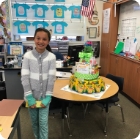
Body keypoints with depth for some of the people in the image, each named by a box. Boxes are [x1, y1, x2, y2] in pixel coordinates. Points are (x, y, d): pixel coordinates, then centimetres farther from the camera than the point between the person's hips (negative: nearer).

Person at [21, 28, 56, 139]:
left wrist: (48, 97, -11)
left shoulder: (51, 57, -8)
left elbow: (51, 78, -9)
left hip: (44, 96, -1)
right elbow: (24, 77, -9)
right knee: (34, 121, 18)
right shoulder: (28, 56, -8)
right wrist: (29, 97, -11)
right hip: (32, 95, 1)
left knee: (43, 122, 5)